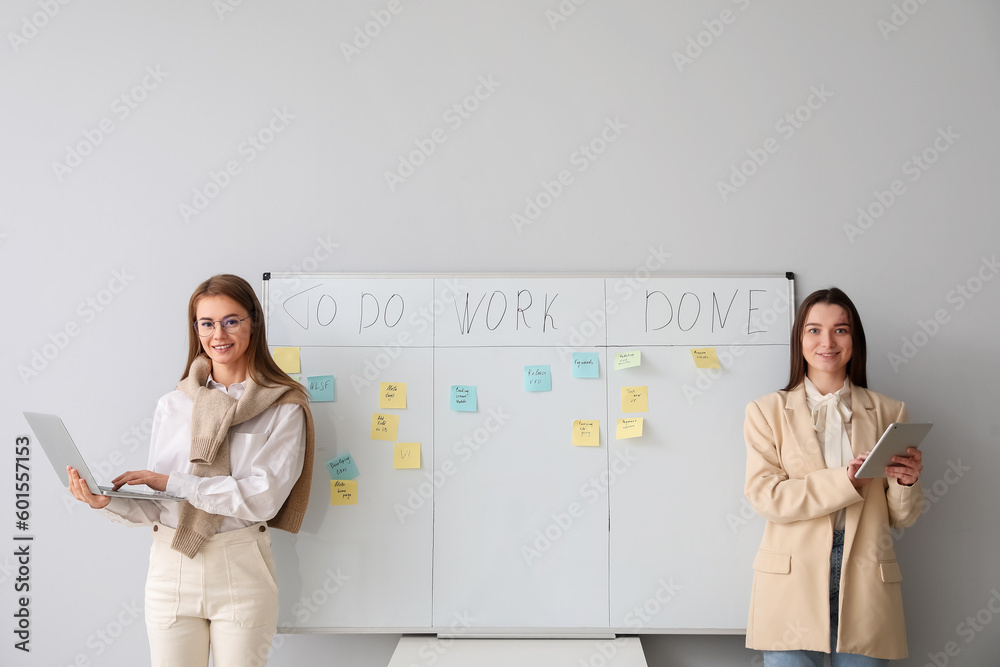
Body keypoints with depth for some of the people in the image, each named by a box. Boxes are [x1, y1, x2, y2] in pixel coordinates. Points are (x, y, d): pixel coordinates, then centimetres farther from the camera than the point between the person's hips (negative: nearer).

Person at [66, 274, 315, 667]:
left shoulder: (284, 407, -3)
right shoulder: (173, 405, 9)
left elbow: (262, 497, -13)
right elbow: (156, 505, 7)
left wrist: (172, 482, -14)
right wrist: (107, 501, -11)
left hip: (240, 567, -3)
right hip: (171, 566, 3)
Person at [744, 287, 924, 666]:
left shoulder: (888, 413, 9)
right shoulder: (767, 411, 5)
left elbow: (900, 518, 10)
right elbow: (764, 496, -8)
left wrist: (906, 481, -12)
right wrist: (845, 481, -18)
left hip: (865, 584, 2)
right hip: (793, 582, -1)